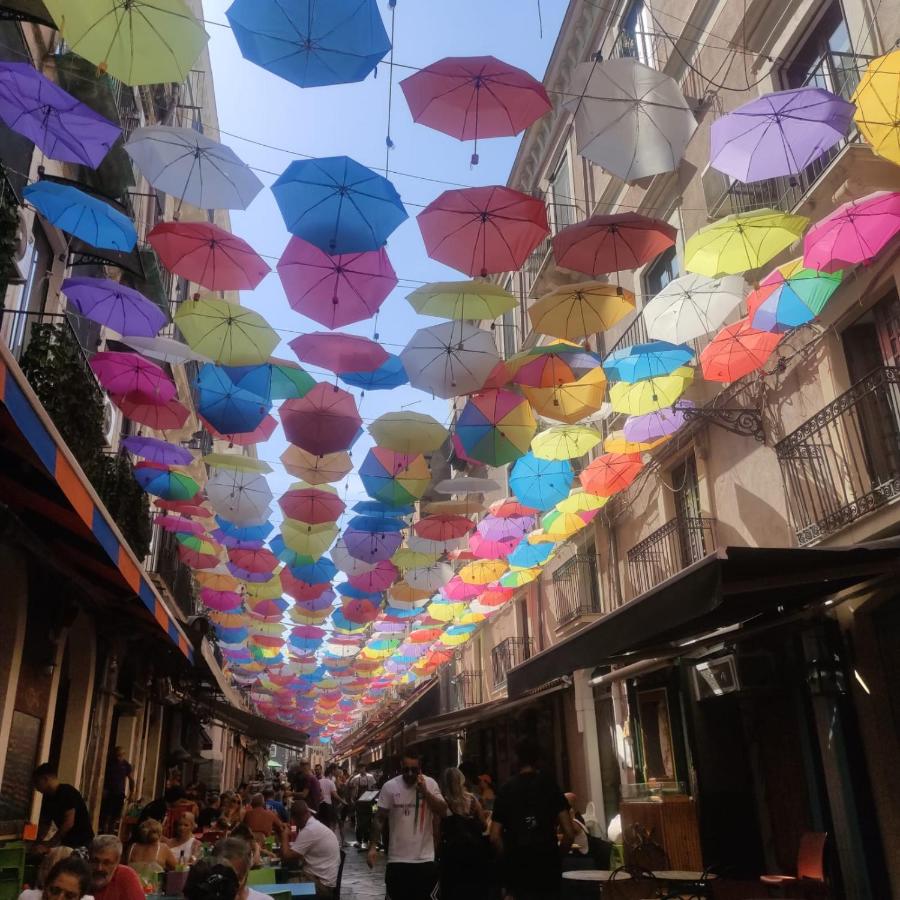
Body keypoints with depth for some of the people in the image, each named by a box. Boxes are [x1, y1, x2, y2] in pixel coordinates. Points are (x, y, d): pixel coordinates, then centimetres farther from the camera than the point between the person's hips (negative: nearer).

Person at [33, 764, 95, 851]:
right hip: (66, 842, 8)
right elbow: (45, 824, 10)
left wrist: (49, 846, -22)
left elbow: (69, 823, -24)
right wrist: (37, 842, -4)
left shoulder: (67, 792, -18)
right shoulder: (48, 798, 7)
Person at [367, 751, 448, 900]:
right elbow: (380, 819, 1)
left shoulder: (430, 784, -3)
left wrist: (425, 791, -19)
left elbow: (443, 812, -9)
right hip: (397, 858, -1)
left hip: (425, 858, 1)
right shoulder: (389, 786, -5)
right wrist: (373, 847, -6)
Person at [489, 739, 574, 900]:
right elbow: (569, 833, -6)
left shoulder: (506, 789, 3)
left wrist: (509, 858, 11)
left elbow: (494, 836, -2)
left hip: (517, 867, 1)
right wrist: (558, 856, 9)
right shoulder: (549, 784, -1)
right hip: (547, 864, -1)